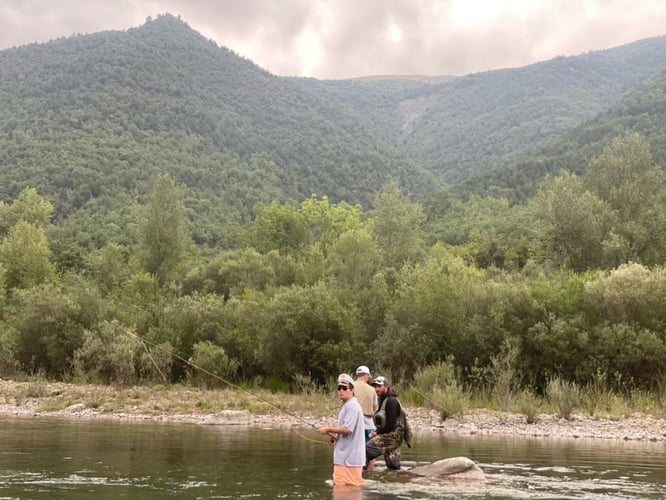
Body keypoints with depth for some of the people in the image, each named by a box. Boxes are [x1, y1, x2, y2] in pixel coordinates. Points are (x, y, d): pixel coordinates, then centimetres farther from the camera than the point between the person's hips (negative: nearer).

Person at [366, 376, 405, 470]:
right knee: (393, 465, 12)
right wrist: (377, 432, 1)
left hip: (392, 436, -10)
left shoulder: (391, 400, -14)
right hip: (389, 435, 10)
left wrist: (377, 432, -10)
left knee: (366, 448, -22)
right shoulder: (383, 400, 16)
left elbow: (390, 424, -20)